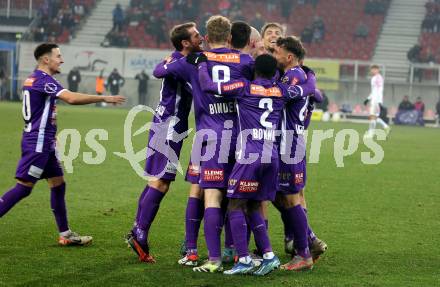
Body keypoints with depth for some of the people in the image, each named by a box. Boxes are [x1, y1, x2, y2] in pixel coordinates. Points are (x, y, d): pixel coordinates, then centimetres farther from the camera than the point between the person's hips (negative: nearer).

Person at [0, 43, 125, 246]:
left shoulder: (34, 79, 15)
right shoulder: (43, 80, -17)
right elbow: (72, 98, -29)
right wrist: (104, 98, -23)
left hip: (44, 143, 10)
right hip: (37, 143, -10)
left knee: (58, 185, 11)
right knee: (23, 188, -10)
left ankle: (65, 234, 14)